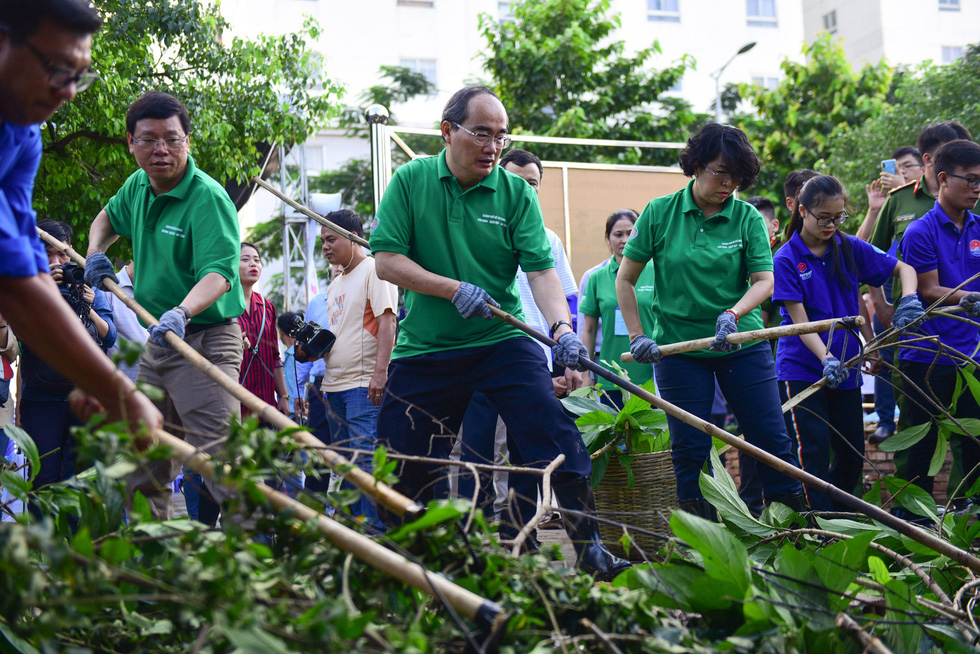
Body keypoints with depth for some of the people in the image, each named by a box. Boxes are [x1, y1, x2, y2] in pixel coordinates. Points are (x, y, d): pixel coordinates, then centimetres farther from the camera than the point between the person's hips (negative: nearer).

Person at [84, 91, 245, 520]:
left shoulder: (208, 199, -17)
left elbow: (219, 274, -30)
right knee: (143, 469, 14)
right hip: (157, 339, 8)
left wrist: (181, 313, -46)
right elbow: (108, 217, 32)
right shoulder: (138, 187, 8)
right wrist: (95, 253, 13)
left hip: (206, 342, -8)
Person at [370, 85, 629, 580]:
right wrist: (455, 289, -16)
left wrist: (561, 327, -26)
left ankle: (590, 550, -5)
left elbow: (541, 269, -9)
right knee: (409, 466, 6)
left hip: (503, 341, 0)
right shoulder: (410, 181, 0)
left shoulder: (516, 193, 0)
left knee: (558, 441, -14)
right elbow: (386, 260, -6)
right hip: (425, 349, 0)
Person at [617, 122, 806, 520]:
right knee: (690, 450, 2)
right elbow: (625, 280, 3)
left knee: (772, 440, 1)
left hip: (742, 344, 1)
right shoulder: (660, 213, -2)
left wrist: (732, 314, -24)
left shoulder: (747, 217, 0)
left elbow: (764, 280, -5)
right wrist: (637, 337, -3)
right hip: (677, 345, -1)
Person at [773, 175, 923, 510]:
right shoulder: (786, 260, -8)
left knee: (853, 455, 9)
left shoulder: (850, 249, 3)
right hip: (801, 367, -4)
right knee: (815, 452, -8)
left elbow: (905, 268, 12)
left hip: (846, 368, 4)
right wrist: (825, 358, -27)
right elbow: (799, 319, -14)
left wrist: (909, 298, -10)